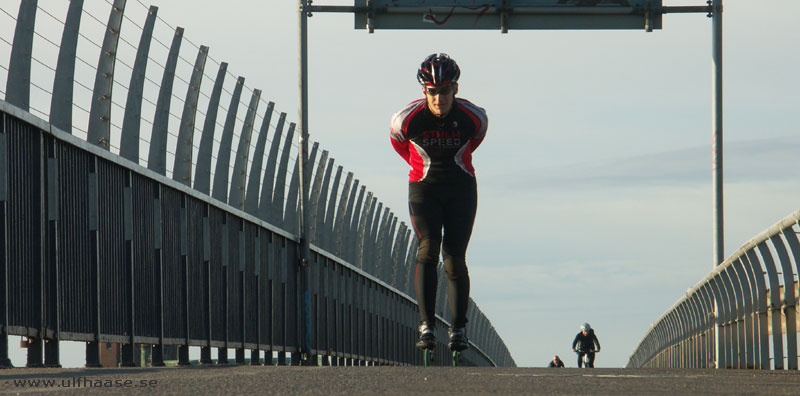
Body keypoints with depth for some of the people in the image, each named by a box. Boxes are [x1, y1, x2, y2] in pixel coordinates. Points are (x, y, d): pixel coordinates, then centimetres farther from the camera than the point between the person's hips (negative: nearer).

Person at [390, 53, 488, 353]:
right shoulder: (407, 118, -17)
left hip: (461, 188, 1)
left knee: (455, 257, -5)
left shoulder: (473, 118, -15)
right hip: (423, 187, -1)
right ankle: (427, 326, -23)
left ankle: (458, 329, 3)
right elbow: (397, 141, 7)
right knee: (428, 249, -18)